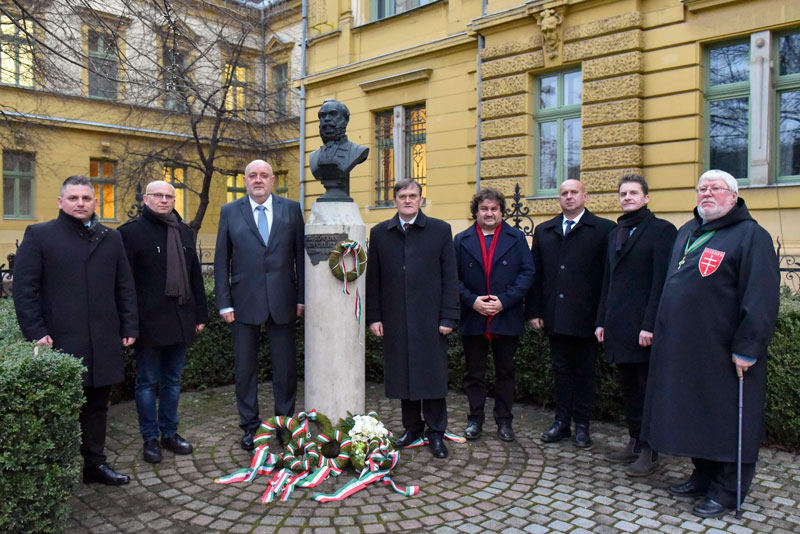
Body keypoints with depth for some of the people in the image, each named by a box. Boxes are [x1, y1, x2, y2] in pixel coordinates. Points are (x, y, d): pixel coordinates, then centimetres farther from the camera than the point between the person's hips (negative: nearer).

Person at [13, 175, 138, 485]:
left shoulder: (111, 238, 13)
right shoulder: (39, 235, 2)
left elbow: (125, 286, 13)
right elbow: (24, 288, -2)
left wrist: (129, 327, 8)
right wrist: (36, 333, -9)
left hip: (103, 341, 4)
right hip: (60, 341, -4)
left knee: (97, 405, 12)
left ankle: (94, 463, 25)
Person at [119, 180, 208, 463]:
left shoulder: (184, 232, 14)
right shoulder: (131, 232, -3)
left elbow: (195, 276, 16)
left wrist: (200, 314, 12)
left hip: (180, 320, 5)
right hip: (149, 321, -5)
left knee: (173, 380, 14)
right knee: (148, 382, 6)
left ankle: (170, 433, 25)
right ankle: (150, 438, 18)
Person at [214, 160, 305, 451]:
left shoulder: (291, 209, 5)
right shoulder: (230, 212, 5)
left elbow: (300, 254, 4)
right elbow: (221, 261, 3)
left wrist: (302, 297, -1)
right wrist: (224, 303, -3)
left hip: (283, 301, 0)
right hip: (244, 301, 0)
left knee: (286, 367, 8)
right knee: (245, 368, 9)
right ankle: (250, 426, 24)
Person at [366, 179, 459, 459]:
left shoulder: (440, 230, 3)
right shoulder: (379, 233, 9)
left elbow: (450, 277, 0)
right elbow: (373, 279, 8)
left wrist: (448, 317, -5)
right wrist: (374, 316, 2)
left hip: (429, 318, -2)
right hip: (394, 319, 2)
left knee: (432, 375, 3)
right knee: (402, 375, 9)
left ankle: (436, 432, 17)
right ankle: (412, 427, 25)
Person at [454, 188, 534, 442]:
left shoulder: (517, 238, 4)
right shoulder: (462, 240, 6)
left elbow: (527, 273, -3)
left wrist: (504, 301, -13)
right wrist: (472, 300, -12)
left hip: (507, 318, 0)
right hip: (473, 319, 1)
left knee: (505, 372, 10)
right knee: (474, 373, 9)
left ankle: (504, 421, 22)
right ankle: (475, 419, 22)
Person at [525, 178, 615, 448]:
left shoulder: (604, 229, -2)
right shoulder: (543, 231, 11)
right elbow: (536, 274, 9)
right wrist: (534, 311, 4)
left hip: (586, 317, -3)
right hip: (555, 317, 3)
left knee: (584, 372, 9)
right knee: (561, 370, 12)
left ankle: (582, 425, 21)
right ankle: (562, 422, 23)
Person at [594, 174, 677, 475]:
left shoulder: (661, 230, -6)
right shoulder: (615, 234, 17)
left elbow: (662, 281, -13)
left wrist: (650, 325, -19)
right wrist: (602, 321, 13)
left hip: (644, 327, -7)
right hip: (618, 326, 7)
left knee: (648, 390, 2)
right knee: (628, 388, 14)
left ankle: (649, 451, 12)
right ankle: (635, 443, 26)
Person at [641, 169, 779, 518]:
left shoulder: (750, 235, -10)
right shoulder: (686, 233, 14)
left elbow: (761, 299, -16)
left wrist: (747, 347, -19)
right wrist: (662, 330, 16)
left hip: (724, 353, -7)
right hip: (685, 350, 7)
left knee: (727, 419, 4)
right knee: (695, 414, 16)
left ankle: (726, 491, 18)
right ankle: (703, 476, 33)